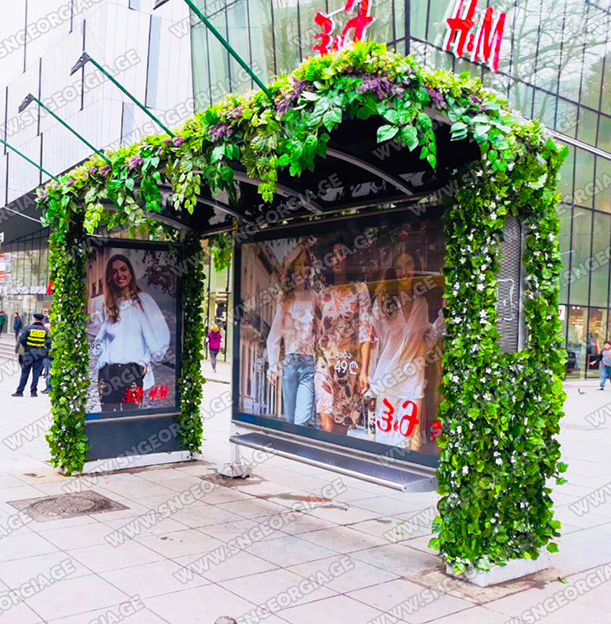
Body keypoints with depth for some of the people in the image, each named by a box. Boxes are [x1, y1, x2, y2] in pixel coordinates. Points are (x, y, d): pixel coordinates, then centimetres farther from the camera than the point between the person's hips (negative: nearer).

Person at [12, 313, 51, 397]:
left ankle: (19, 391, 7)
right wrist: (45, 350, 10)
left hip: (28, 352, 0)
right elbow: (48, 342, -5)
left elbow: (21, 339, -7)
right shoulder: (45, 330, -1)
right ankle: (33, 391, 6)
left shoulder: (29, 328, -4)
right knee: (36, 373, 6)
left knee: (25, 372, 6)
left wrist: (25, 346, 8)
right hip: (40, 354, 0)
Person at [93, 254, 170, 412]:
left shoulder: (143, 299, 2)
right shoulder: (110, 303, 17)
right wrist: (100, 356, 9)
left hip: (132, 369, -4)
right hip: (107, 370, 4)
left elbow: (160, 332, -5)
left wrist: (149, 359, -5)